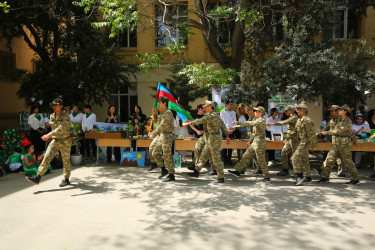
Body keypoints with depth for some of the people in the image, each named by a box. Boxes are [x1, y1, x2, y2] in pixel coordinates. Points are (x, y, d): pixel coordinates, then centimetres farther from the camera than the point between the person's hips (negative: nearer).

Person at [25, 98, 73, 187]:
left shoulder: (65, 117, -16)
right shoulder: (52, 116, 6)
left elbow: (61, 129, -30)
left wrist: (49, 135, -37)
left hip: (65, 141, -6)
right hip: (55, 140, 6)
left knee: (66, 161, 5)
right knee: (46, 158, -7)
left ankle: (66, 179, 19)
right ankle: (37, 177, -9)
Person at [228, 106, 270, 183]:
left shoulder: (261, 120, -14)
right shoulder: (258, 120, 16)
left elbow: (250, 123, -25)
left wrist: (238, 123, -24)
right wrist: (250, 141, 25)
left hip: (260, 142, -10)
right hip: (255, 142, 10)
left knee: (261, 160, -3)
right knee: (246, 156, 9)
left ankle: (267, 178, 8)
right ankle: (238, 171, 14)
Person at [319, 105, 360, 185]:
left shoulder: (348, 121, -12)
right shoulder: (339, 120, 12)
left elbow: (339, 130, -19)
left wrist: (327, 132, -18)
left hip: (344, 143, -7)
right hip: (336, 142, 7)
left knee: (348, 161, 2)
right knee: (329, 159, 2)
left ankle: (355, 179, 17)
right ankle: (325, 177, 6)